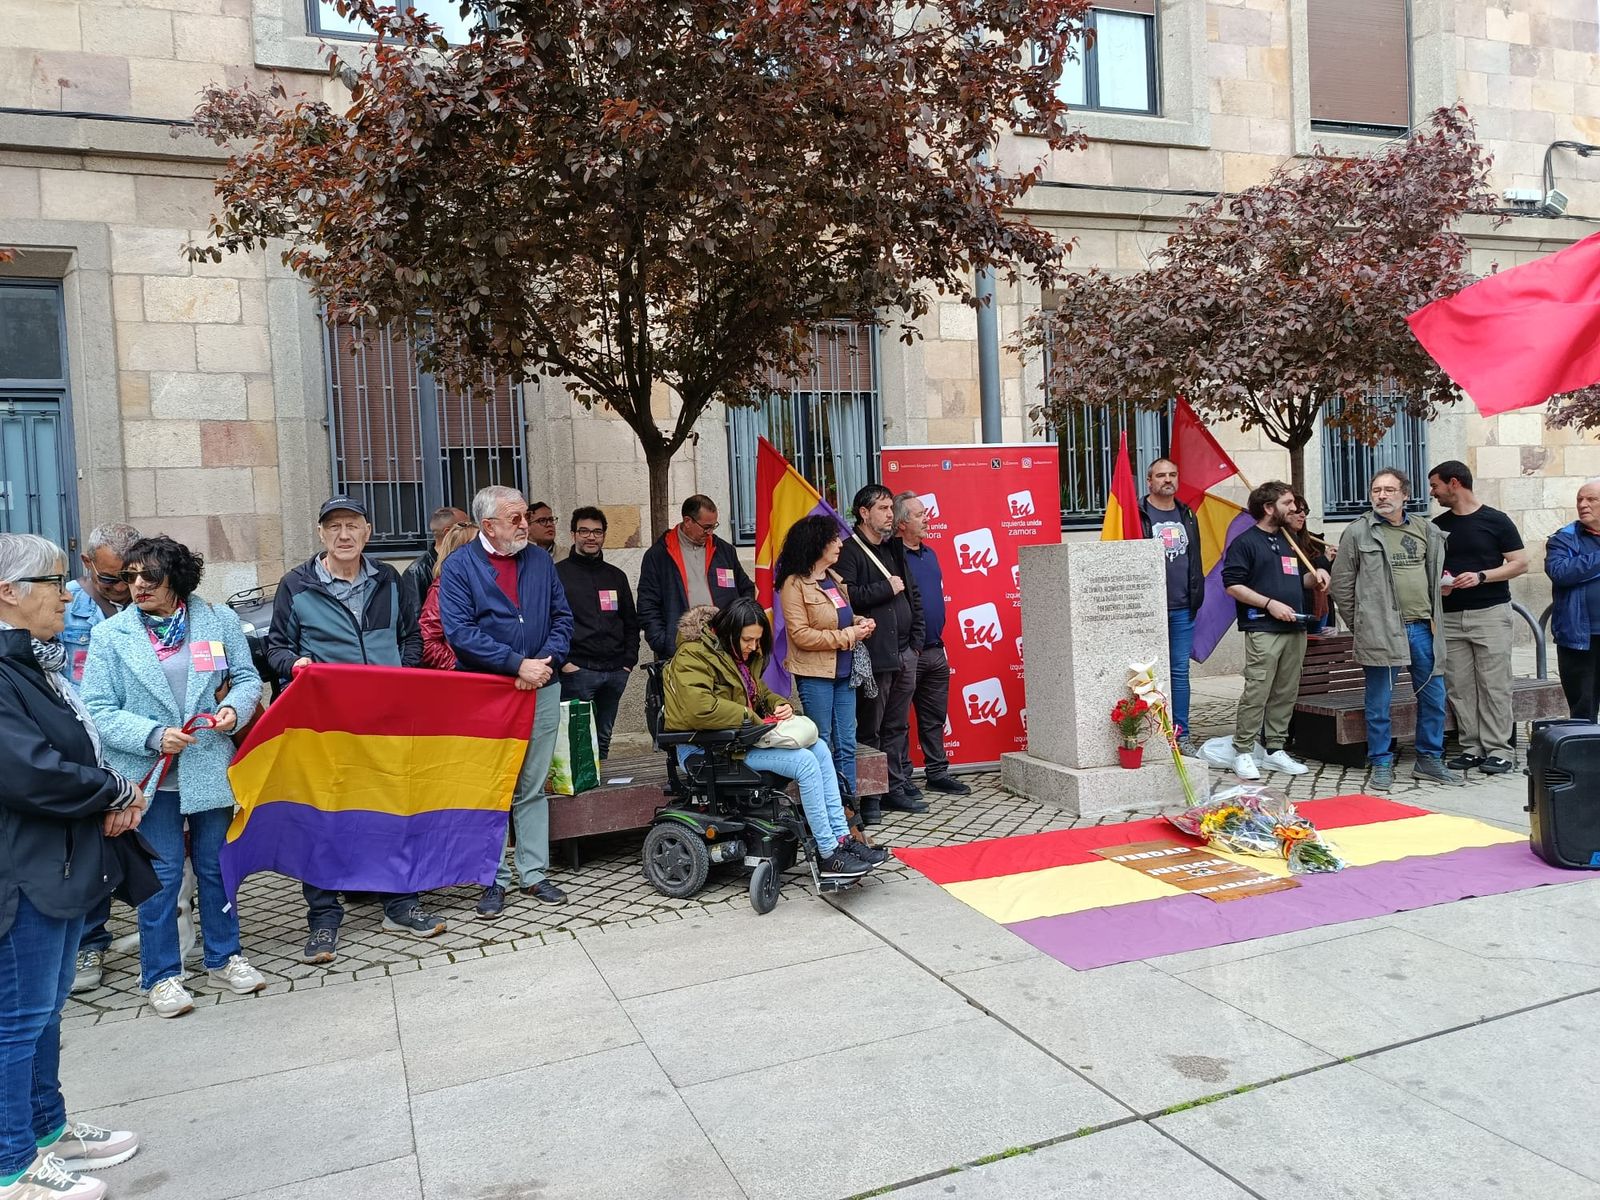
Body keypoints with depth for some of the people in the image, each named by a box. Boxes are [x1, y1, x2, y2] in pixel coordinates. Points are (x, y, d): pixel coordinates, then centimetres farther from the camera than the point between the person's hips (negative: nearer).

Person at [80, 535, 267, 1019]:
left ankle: (223, 959, 30)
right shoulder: (110, 635, -4)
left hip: (212, 769, 2)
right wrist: (153, 736, -19)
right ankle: (161, 976, 21)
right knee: (161, 875, 5)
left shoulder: (220, 620, 0)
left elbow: (247, 677, 7)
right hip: (152, 774, -2)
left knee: (216, 866, 14)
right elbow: (98, 710, -6)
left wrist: (233, 707, -14)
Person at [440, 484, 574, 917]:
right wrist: (518, 664, -17)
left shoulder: (540, 560, 10)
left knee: (533, 788, 10)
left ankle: (534, 874, 19)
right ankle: (494, 880, 14)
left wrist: (547, 662, -8)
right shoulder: (459, 566, -3)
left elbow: (562, 616, 9)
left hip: (542, 689, 3)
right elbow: (459, 631, -13)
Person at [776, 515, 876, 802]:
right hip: (815, 675, -8)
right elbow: (801, 635, -17)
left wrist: (858, 622, 4)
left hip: (843, 672, 8)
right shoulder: (795, 584, -12)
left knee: (846, 744, 10)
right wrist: (848, 635, -16)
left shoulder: (833, 578, 12)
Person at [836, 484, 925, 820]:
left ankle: (897, 786, 23)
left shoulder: (894, 548, 18)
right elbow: (847, 595, -23)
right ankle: (867, 795, 7)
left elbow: (912, 594, 23)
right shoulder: (850, 550, -8)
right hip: (874, 655, -8)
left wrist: (916, 640, 15)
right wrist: (886, 588, -13)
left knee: (898, 725, 14)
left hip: (905, 653, 8)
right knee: (869, 729, -1)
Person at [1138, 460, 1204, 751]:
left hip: (1182, 609, 5)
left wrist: (1196, 596, 12)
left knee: (1180, 672, 8)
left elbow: (1195, 560, 20)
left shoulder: (1186, 515, 16)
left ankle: (1180, 735, 14)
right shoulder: (1138, 514, -3)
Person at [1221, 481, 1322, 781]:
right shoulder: (1245, 542, -4)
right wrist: (1270, 604, -16)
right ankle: (1243, 753, -3)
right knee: (1256, 694, -9)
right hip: (1263, 630, -8)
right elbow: (1232, 585, -10)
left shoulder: (1290, 540, 20)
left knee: (1285, 694, 9)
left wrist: (1315, 576, 8)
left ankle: (1276, 750, 18)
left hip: (1295, 629, 8)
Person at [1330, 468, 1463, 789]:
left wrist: (1432, 615, 15)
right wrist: (1360, 625, 2)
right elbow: (1341, 585, 2)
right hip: (1380, 631, -4)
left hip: (1423, 628, 4)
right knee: (1379, 702, 2)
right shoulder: (1357, 532, -2)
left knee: (1434, 698, 11)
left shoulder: (1428, 531, 10)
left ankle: (1429, 759, 25)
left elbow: (1437, 576, 22)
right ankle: (1381, 764, 14)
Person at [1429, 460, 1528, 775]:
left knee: (1494, 685, -4)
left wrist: (1481, 576, -16)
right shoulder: (1438, 525, 11)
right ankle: (1471, 748, 11)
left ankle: (1497, 750, 2)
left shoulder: (1495, 521, -1)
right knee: (1459, 687, 4)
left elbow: (1520, 564, -3)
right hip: (1450, 616, 4)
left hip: (1490, 613, -4)